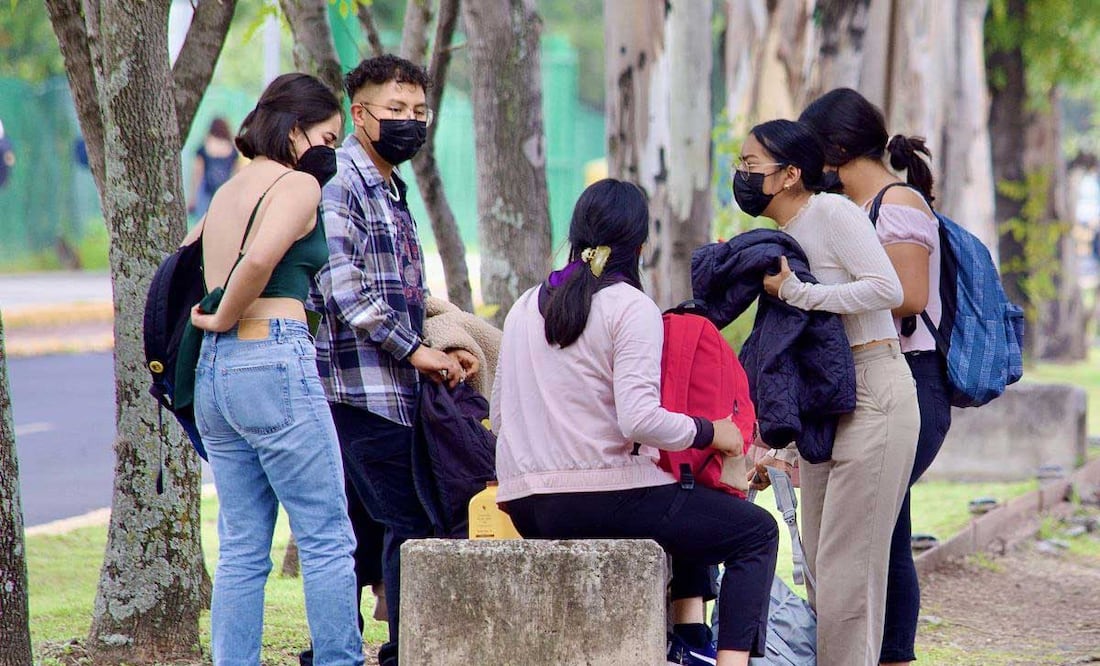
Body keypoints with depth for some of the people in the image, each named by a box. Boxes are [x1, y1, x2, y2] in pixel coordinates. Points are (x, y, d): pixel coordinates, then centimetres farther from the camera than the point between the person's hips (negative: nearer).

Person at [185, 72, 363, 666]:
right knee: (328, 541, -2)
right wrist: (226, 318, -10)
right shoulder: (297, 184, -6)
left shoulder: (228, 191, 19)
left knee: (242, 550, 9)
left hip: (213, 371, 8)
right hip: (275, 360, -8)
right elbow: (260, 259, -24)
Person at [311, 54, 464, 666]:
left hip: (391, 386, 10)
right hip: (361, 385, -10)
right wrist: (415, 350, -17)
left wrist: (441, 349, 14)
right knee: (410, 523, -11)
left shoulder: (390, 188, 21)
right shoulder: (338, 183, -10)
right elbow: (341, 287, -20)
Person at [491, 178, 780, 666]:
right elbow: (639, 419, -20)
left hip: (527, 509, 8)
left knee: (689, 510, 31)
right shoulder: (630, 307, -8)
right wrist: (709, 433, -5)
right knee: (757, 531, 4)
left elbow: (499, 415, 16)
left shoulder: (527, 306, 12)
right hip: (603, 495, -8)